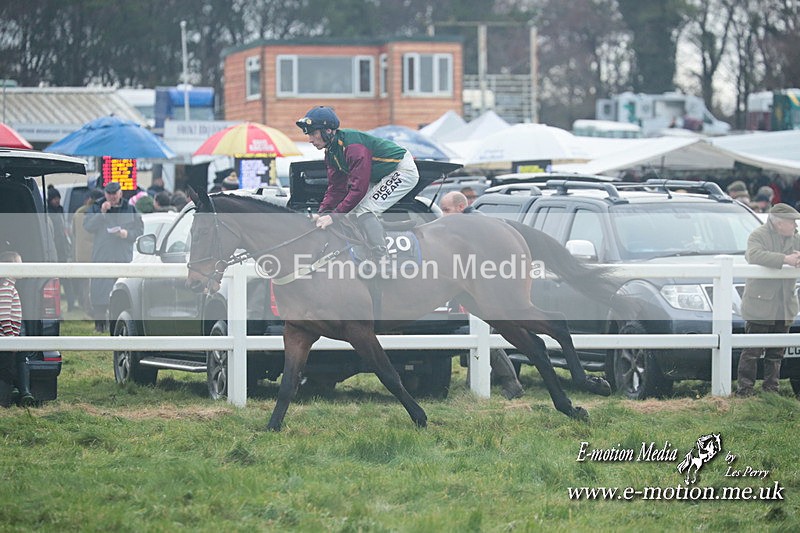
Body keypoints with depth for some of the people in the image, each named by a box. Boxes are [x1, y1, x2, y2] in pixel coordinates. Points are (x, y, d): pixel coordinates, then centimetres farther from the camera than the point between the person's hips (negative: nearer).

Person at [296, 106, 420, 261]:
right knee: (354, 212, 4)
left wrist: (334, 216, -32)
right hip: (380, 176, 10)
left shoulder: (354, 146, -31)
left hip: (403, 171, -10)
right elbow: (336, 188, 2)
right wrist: (322, 214, -12)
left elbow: (358, 188, -33)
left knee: (364, 213, -21)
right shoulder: (331, 151, -1)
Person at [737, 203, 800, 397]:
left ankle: (771, 388, 17)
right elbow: (754, 255, -26)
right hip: (759, 305, -6)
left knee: (776, 352, 10)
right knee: (753, 351, -6)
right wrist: (784, 259, -31)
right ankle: (744, 388, -3)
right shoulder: (759, 235, -8)